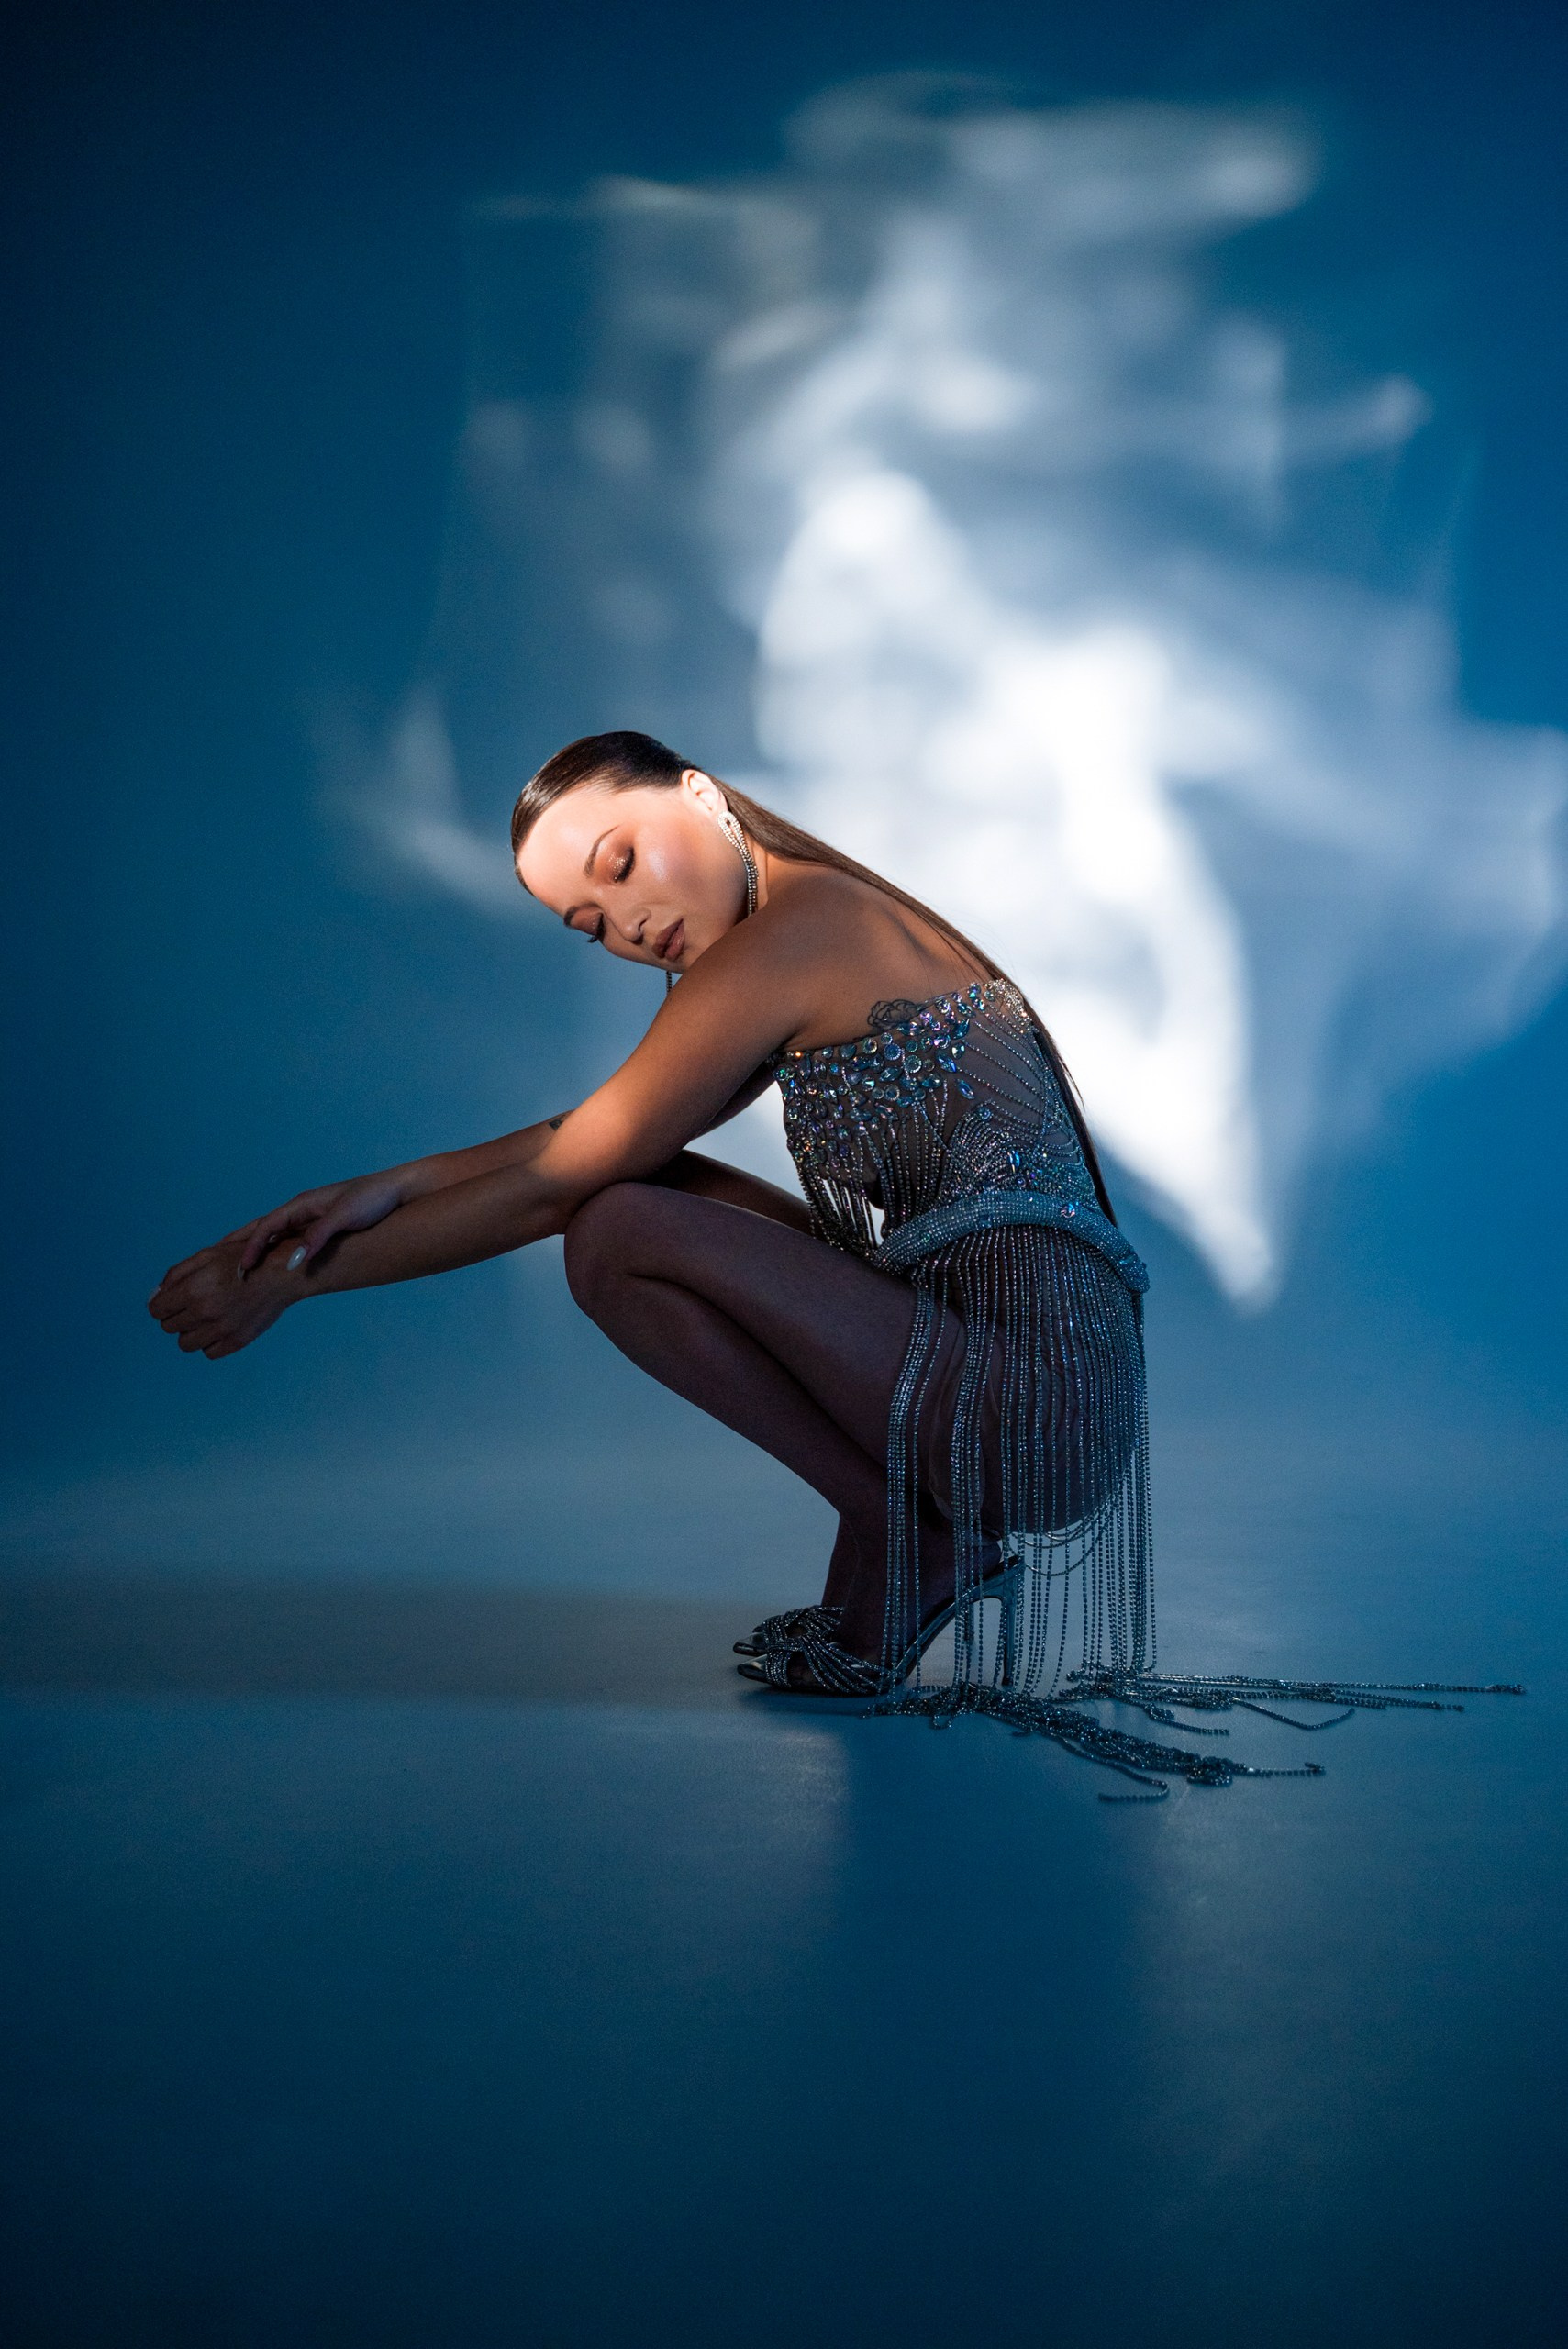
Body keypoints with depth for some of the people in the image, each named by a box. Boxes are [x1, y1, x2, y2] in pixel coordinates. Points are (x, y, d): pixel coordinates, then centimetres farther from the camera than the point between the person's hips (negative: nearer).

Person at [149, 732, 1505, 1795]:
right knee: (650, 1200, 14)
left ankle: (896, 1539, -2)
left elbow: (558, 1179, -10)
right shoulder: (827, 936, 18)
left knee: (621, 1238, -16)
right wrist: (393, 1187, 2)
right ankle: (913, 1534, 9)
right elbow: (582, 1144, 15)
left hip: (1030, 1393, -10)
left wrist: (292, 1278, -4)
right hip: (1040, 1382, 10)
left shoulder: (801, 926, -10)